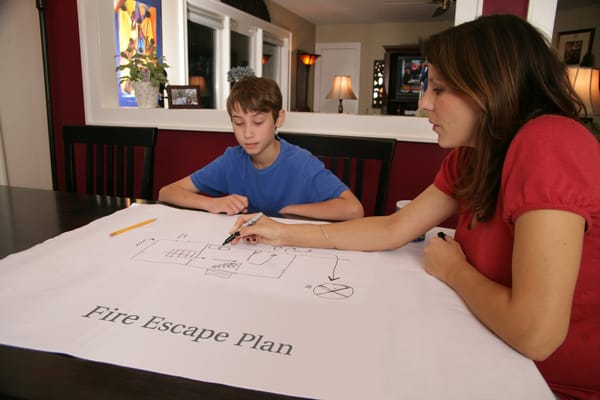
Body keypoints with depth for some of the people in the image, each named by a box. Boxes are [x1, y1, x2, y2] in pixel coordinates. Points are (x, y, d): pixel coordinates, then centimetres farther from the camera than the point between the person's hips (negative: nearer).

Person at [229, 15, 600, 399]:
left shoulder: (549, 146, -30)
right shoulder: (471, 156, -3)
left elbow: (535, 334, -34)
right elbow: (392, 229, 0)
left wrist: (451, 269, -15)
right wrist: (287, 233, -3)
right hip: (506, 354, 6)